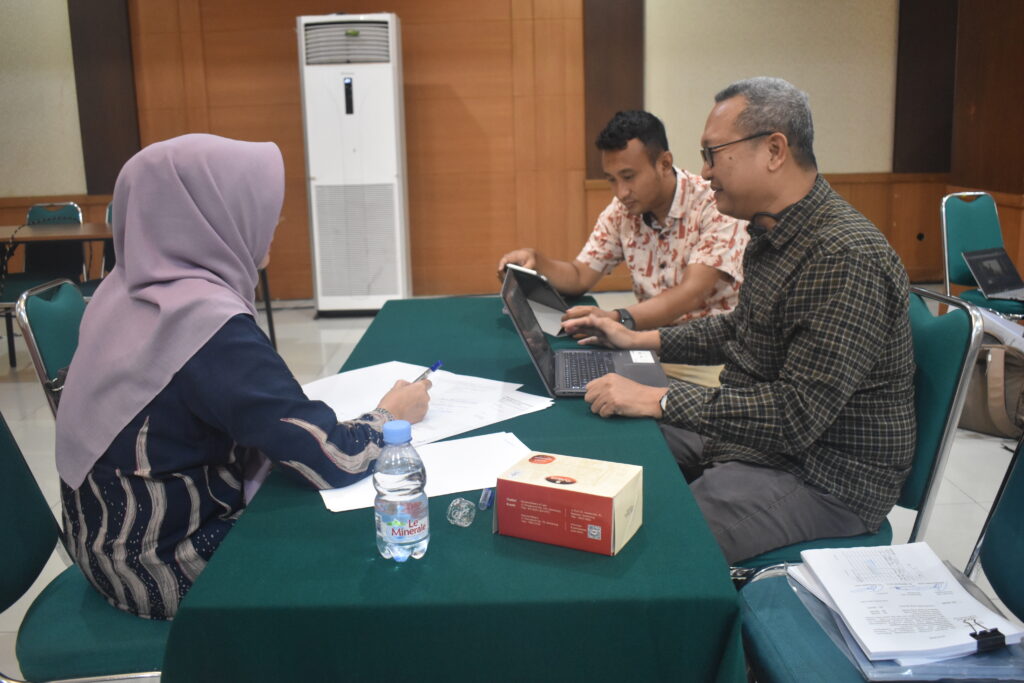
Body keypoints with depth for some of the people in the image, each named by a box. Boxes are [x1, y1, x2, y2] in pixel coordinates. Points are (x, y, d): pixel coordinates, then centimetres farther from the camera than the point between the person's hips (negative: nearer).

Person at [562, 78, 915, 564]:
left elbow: (797, 414, -30)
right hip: (751, 435, 10)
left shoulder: (846, 258, -26)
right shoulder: (773, 235, 7)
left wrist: (656, 400, -27)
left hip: (824, 478, -10)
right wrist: (641, 340, 16)